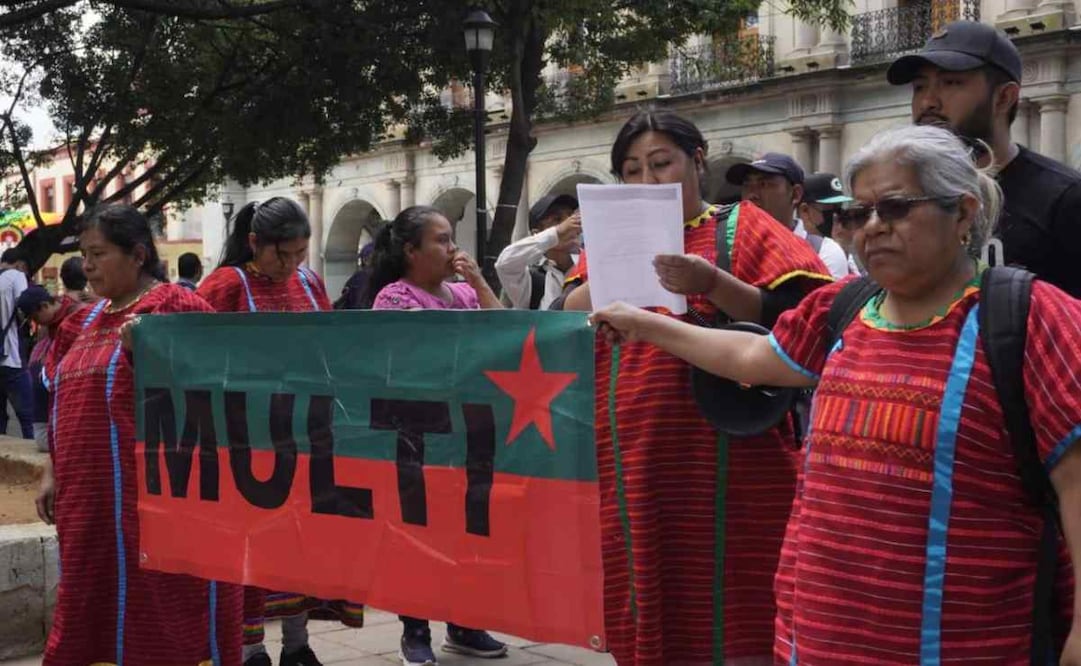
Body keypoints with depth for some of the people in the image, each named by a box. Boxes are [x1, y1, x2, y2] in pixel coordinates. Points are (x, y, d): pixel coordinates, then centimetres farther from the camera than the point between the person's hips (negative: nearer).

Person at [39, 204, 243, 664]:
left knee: (164, 602, -3)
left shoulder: (175, 307, -5)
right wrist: (53, 473, 15)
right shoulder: (86, 322, 17)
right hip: (90, 497, 8)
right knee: (94, 607, 11)